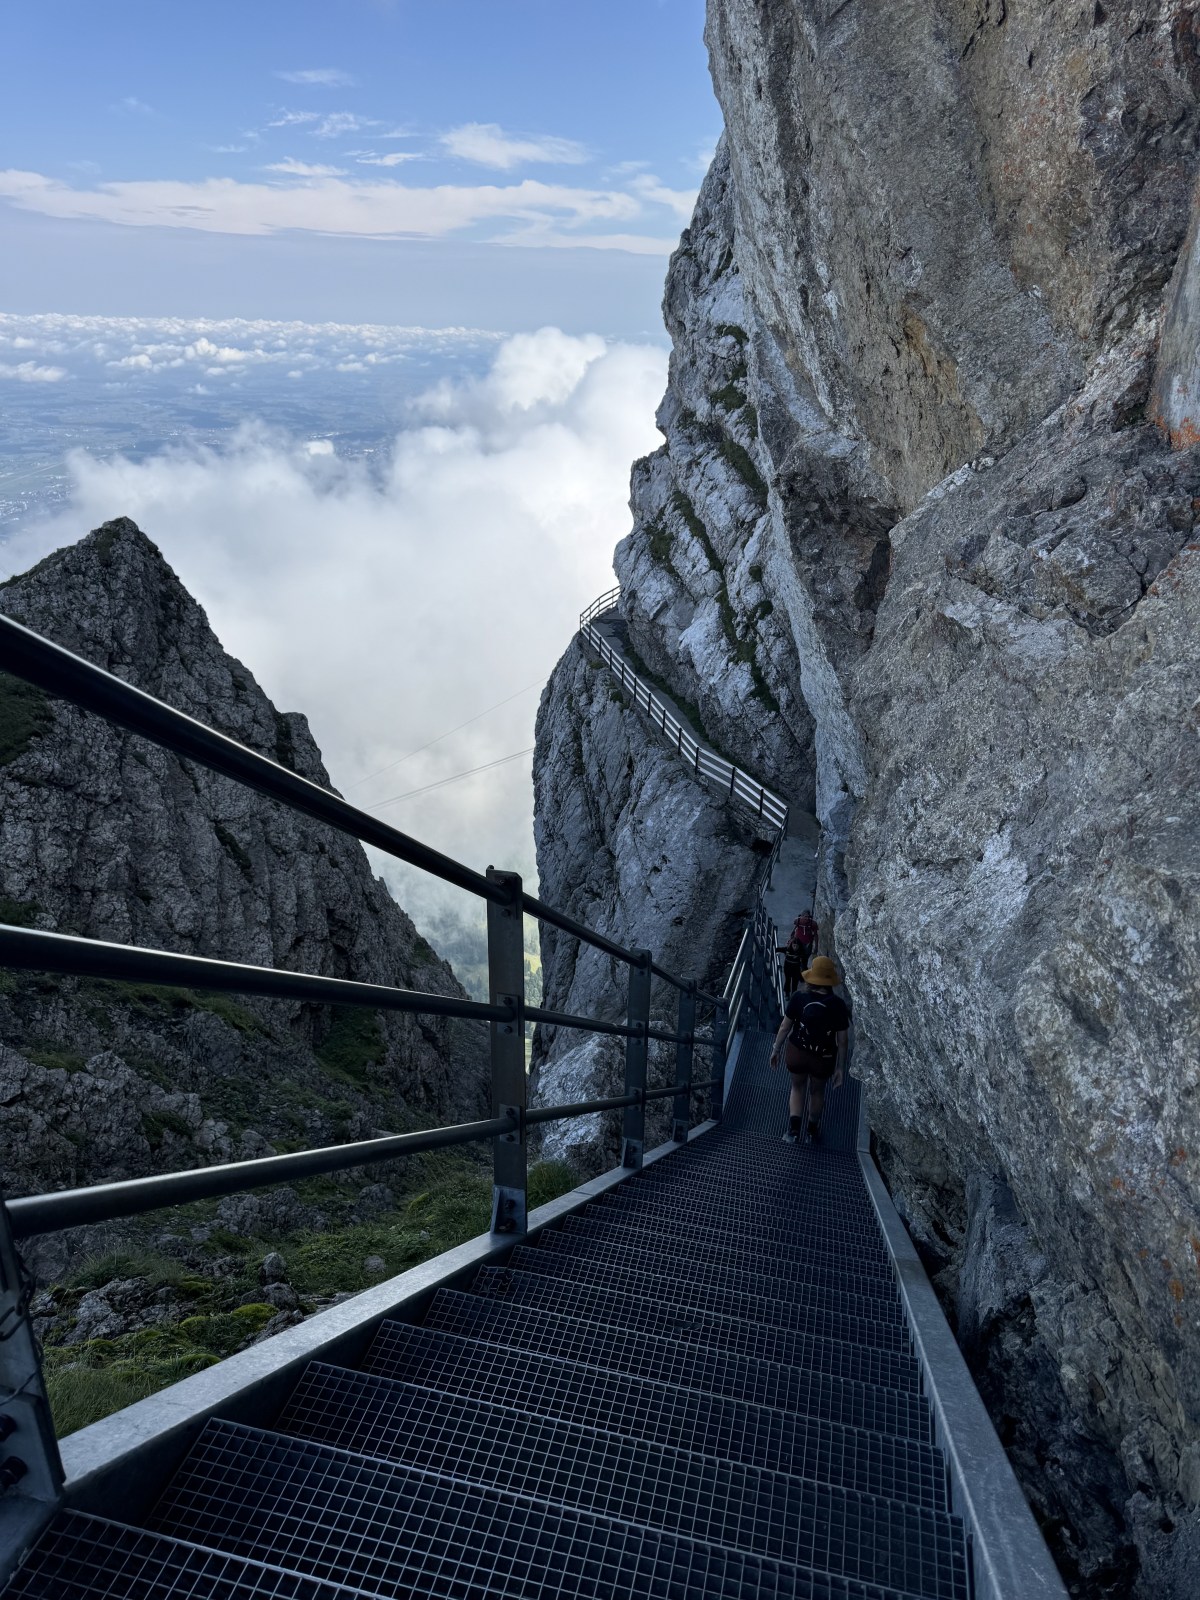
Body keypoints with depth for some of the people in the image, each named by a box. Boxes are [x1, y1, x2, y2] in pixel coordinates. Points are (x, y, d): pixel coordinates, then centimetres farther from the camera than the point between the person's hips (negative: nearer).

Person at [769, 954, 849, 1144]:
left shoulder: (798, 998, -15)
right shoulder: (837, 1005, -16)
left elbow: (785, 1027, -7)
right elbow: (842, 1040, -10)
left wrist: (776, 1050, 8)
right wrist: (841, 1067, 2)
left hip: (796, 1053, 0)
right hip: (823, 1059, 0)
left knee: (797, 1087, 25)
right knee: (817, 1091, 25)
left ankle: (794, 1128, 10)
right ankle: (813, 1131, 44)